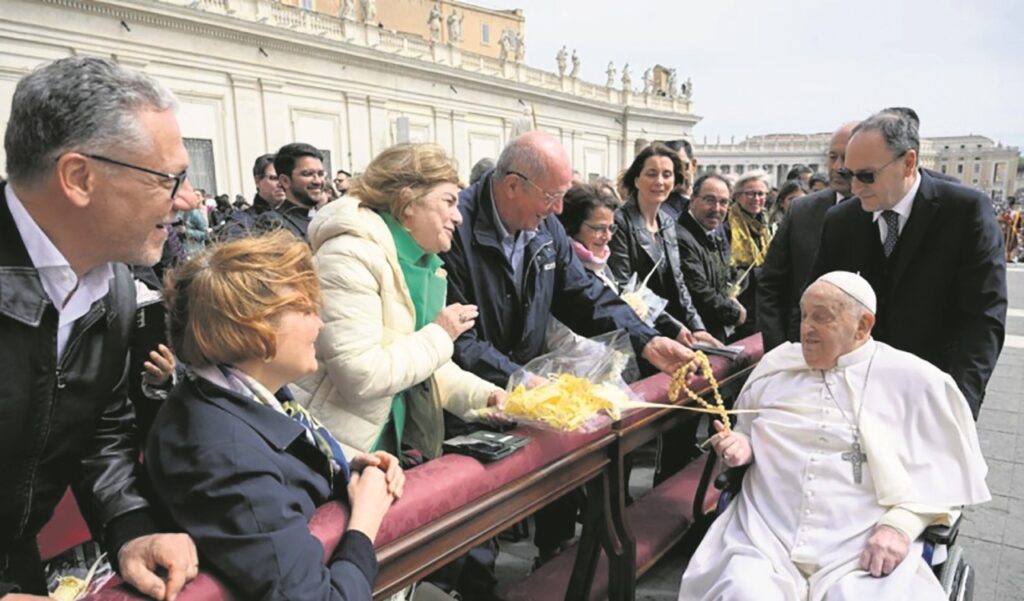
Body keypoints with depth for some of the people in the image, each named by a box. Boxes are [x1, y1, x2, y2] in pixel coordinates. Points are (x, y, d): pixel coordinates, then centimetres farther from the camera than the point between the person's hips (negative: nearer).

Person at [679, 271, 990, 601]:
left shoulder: (914, 380, 4)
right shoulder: (777, 363, 13)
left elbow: (949, 467, 3)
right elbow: (748, 432, 23)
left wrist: (901, 524, -10)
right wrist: (741, 445, 1)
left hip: (861, 553, -1)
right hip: (762, 538, 1)